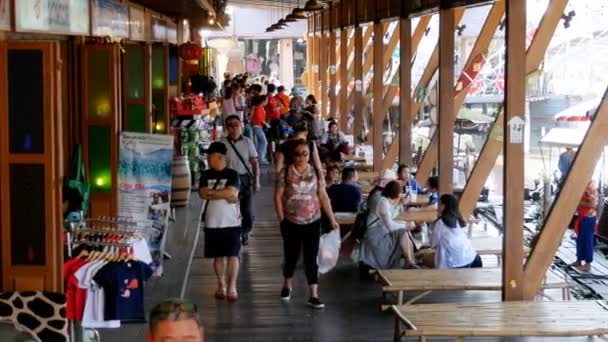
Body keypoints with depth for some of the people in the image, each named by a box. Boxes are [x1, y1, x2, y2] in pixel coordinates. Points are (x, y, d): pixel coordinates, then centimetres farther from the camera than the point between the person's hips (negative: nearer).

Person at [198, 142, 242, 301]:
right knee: (218, 256, 11)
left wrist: (212, 193, -11)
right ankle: (221, 285, 22)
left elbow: (231, 192, -17)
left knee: (232, 255, -2)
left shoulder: (232, 174, -3)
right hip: (212, 223, 3)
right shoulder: (206, 175, 6)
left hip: (231, 222, -3)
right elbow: (203, 193, -8)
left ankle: (232, 287, 3)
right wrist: (224, 195, -13)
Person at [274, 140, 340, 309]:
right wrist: (282, 220, -8)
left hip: (313, 223, 1)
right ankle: (287, 286, 39)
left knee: (311, 259, -1)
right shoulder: (285, 172, -6)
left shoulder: (315, 172, 1)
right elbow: (278, 197, -4)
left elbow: (323, 197, 2)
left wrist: (332, 219, -1)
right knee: (291, 257, 13)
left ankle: (314, 296, 2)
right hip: (291, 223, -1)